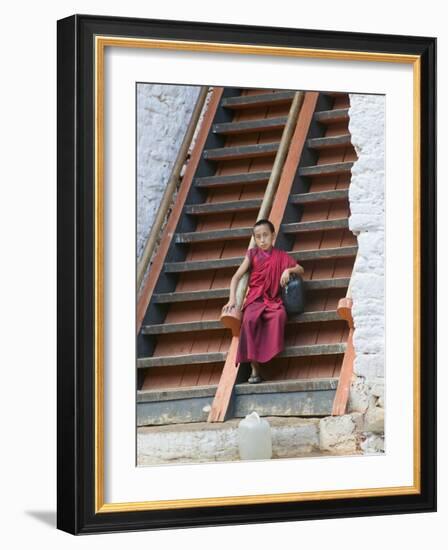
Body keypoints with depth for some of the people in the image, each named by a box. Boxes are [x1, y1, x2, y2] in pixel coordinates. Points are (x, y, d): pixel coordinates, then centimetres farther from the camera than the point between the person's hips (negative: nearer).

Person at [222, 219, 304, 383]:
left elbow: (301, 270, 15)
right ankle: (254, 369, -32)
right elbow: (236, 277, 6)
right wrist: (232, 299, -8)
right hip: (255, 298, -1)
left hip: (273, 299, 1)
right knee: (249, 319, -33)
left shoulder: (281, 256, 11)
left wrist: (289, 270, -7)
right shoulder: (252, 254, 8)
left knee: (280, 315, -36)